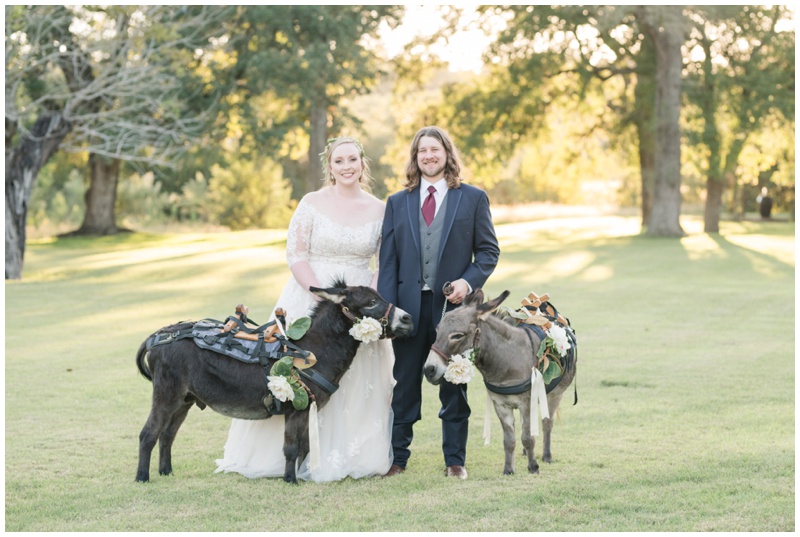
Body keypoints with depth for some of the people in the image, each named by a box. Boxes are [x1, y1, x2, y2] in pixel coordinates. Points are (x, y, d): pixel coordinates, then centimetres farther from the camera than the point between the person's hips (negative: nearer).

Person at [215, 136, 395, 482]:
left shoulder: (379, 210, 5)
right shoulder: (312, 203, -2)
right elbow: (295, 254, -6)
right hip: (309, 296, -2)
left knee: (361, 383, 3)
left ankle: (361, 457, 15)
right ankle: (306, 457, 6)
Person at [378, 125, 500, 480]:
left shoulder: (473, 198, 5)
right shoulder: (398, 202, 10)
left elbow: (488, 250, 4)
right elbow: (388, 259, 5)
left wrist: (469, 282, -14)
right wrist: (386, 307, -5)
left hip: (452, 304, -2)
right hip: (410, 305, 2)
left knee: (453, 386, 5)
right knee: (405, 384, 6)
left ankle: (455, 460, 14)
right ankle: (398, 457, 15)